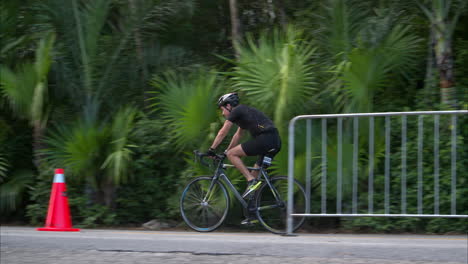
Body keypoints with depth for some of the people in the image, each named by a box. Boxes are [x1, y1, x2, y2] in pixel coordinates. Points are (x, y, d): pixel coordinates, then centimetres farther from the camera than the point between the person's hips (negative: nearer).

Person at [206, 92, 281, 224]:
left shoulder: (236, 111, 1)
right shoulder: (243, 112, 29)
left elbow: (222, 132, 3)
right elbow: (237, 135, 38)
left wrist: (211, 149, 11)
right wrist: (225, 151, 42)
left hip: (265, 138, -9)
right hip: (276, 142, 9)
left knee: (232, 154, -2)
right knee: (254, 175, 14)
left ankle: (251, 181, -10)